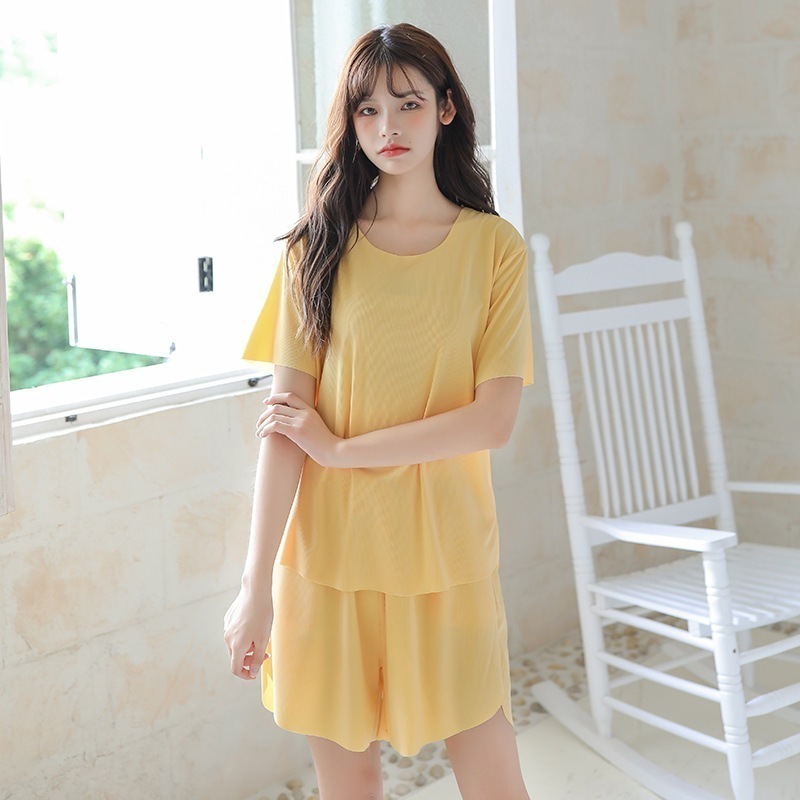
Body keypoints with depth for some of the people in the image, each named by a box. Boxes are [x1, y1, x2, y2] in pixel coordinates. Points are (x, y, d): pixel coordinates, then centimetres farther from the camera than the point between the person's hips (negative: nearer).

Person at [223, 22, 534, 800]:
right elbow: (285, 425, -5)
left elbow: (493, 419, -9)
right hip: (330, 551, 1)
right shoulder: (319, 247, 1)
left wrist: (341, 448, -12)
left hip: (445, 551, 0)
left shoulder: (495, 247, 0)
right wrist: (257, 585, -10)